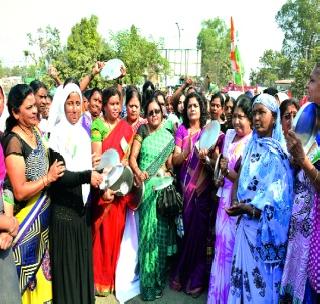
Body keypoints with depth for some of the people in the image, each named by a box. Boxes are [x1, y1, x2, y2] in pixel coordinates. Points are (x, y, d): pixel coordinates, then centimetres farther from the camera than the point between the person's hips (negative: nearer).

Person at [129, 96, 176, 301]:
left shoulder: (169, 136, 8)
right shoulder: (142, 133, 5)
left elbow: (170, 164, 6)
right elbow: (133, 157, -5)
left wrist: (168, 172, -15)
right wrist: (138, 173, -22)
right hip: (145, 186, -1)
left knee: (160, 230, 4)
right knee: (147, 230, 1)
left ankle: (158, 278, 19)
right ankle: (148, 282, 12)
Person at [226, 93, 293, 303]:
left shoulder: (279, 152, -9)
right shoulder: (252, 146, 11)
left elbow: (279, 192, -15)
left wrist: (250, 207, -23)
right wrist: (241, 205, -2)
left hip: (267, 224, -5)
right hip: (248, 221, 5)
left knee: (263, 273, 4)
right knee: (245, 267, 12)